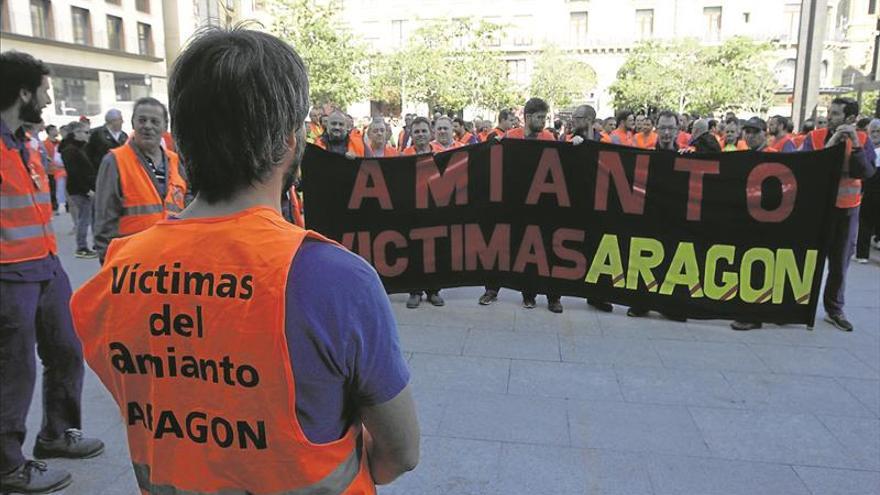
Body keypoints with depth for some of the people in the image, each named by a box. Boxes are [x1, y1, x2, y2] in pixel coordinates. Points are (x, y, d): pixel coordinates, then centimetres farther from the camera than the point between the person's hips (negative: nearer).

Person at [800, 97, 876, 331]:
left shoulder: (863, 140, -2)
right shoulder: (814, 137, -5)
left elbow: (867, 173, -14)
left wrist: (855, 145, -22)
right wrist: (830, 144, -22)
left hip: (846, 209, 1)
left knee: (840, 261, 9)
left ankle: (834, 309, 21)